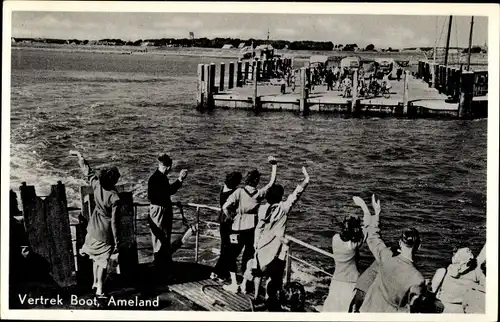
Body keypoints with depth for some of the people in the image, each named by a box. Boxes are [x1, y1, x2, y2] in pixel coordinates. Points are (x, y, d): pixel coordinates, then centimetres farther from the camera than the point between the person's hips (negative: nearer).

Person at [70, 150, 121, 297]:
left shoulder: (97, 185, -13)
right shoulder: (115, 198, -25)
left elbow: (88, 172, 4)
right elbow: (114, 222, -22)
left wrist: (80, 157, 20)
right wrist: (117, 242, -14)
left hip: (94, 229, 6)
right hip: (106, 234, -6)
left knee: (96, 257, 23)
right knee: (103, 260, 5)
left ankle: (95, 282, 36)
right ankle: (99, 289, 7)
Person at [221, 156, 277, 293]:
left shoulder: (239, 192, -13)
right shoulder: (259, 194, -7)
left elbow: (225, 207, -20)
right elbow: (272, 181, 6)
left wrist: (231, 219, -4)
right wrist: (274, 165, 8)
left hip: (238, 229, -2)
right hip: (253, 229, 3)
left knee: (231, 256, 11)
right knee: (249, 256, 16)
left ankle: (234, 284, 7)